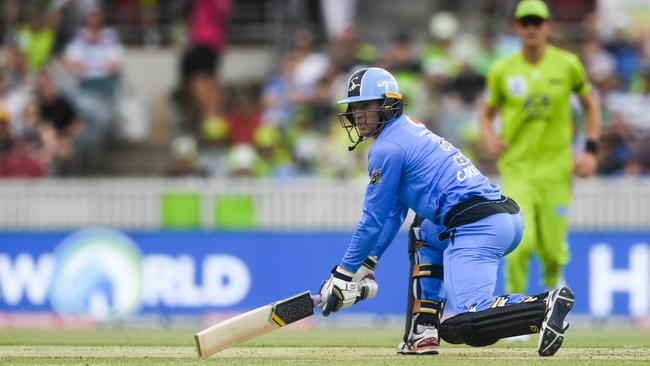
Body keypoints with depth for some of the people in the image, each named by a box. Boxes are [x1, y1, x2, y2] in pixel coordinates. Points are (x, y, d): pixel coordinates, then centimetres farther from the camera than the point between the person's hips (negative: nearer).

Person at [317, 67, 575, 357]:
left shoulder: (387, 147, -1)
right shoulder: (410, 131, 28)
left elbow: (373, 219, 2)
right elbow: (393, 213, 33)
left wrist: (343, 273, 10)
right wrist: (367, 264, 32)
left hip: (476, 228, -10)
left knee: (466, 325, -17)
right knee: (424, 232, 36)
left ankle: (544, 306, -34)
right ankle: (423, 332, 22)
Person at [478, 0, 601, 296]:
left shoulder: (567, 65, 0)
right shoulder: (502, 71, 0)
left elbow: (590, 105, 12)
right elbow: (486, 113, 12)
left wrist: (590, 151, 3)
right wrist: (489, 138, -10)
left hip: (555, 169, 1)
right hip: (516, 170, 0)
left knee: (552, 249, 1)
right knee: (520, 243, -17)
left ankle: (552, 281, 37)